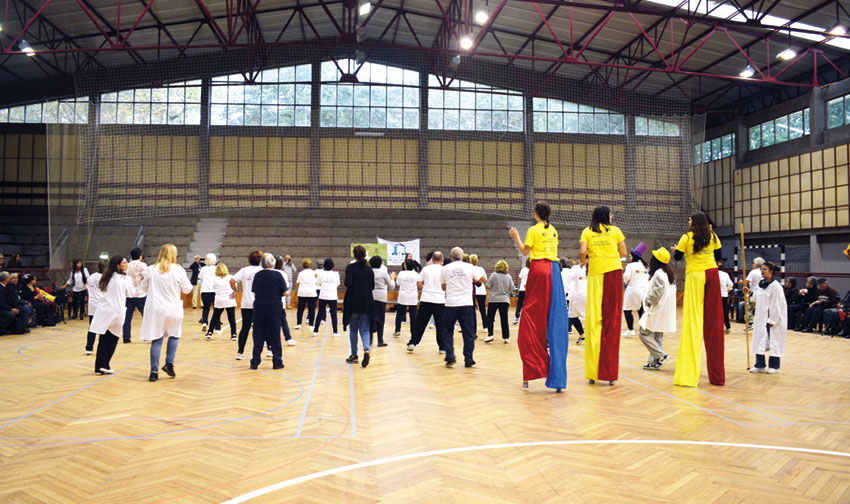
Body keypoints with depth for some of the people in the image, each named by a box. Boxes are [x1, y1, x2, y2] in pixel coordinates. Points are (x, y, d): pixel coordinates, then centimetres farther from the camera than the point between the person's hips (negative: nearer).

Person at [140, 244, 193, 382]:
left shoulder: (152, 270, -1)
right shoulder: (178, 270, -8)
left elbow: (144, 287, 11)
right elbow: (187, 289, -2)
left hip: (155, 309, 1)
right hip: (173, 309, -1)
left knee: (156, 340, 6)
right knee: (174, 335, 20)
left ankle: (154, 371, 5)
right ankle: (169, 363, 9)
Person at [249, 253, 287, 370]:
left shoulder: (257, 275, 1)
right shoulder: (278, 275, -7)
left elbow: (254, 293, 4)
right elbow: (284, 292, -6)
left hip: (259, 308, 2)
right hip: (274, 308, -2)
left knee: (258, 335, 8)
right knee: (275, 335, 5)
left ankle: (255, 362, 11)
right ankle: (277, 362, 8)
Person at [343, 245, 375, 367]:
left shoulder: (350, 267, -6)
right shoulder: (369, 269, 4)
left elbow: (348, 283, -17)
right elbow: (372, 287, 7)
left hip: (353, 302, -2)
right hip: (367, 303, 2)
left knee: (353, 329, 12)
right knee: (364, 329, 6)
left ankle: (353, 355, 19)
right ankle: (366, 350, -18)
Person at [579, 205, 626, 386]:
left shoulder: (587, 232, 7)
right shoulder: (615, 230, 7)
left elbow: (582, 252, -6)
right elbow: (623, 253, 7)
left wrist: (582, 262, 14)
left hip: (595, 274, 0)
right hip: (614, 271, 0)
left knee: (595, 319, 2)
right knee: (612, 320, 1)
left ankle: (593, 372, 1)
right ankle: (610, 373, 1)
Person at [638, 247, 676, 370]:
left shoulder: (659, 273, -15)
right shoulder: (669, 273, 14)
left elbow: (657, 292, -23)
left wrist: (648, 301, -7)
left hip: (657, 311, -9)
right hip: (666, 311, 9)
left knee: (644, 333, -4)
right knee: (657, 336, 11)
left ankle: (660, 355, -6)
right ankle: (654, 362, 12)